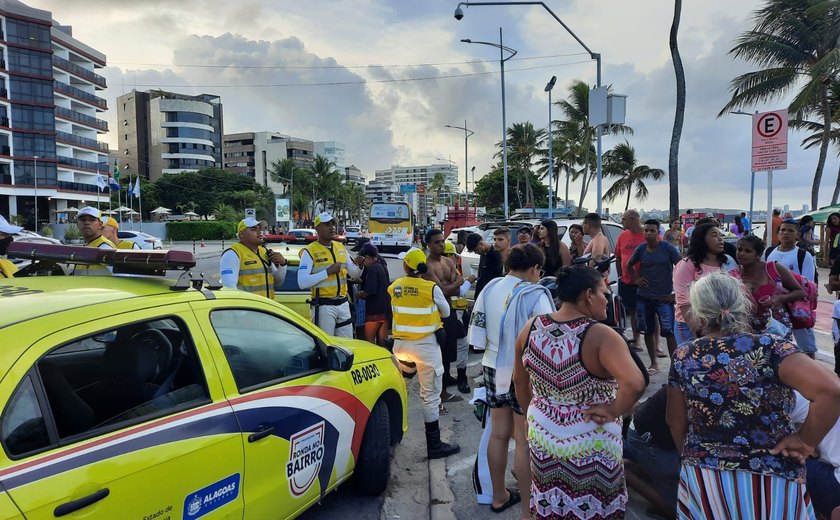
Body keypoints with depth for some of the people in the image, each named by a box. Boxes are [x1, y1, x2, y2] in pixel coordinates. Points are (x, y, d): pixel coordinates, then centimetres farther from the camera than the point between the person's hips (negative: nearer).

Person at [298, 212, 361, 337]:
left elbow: (354, 274, 18)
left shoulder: (340, 247, 11)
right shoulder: (310, 251, -8)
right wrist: (327, 272, -20)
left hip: (343, 304, 6)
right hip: (323, 306, -6)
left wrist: (359, 266, -4)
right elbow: (302, 282, -18)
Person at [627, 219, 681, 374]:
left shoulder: (667, 248, -7)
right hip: (644, 297, 4)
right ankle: (654, 363, 24)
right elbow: (629, 265, 19)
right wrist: (636, 279, 4)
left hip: (664, 297, -4)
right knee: (648, 331, 11)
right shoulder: (641, 249, 3)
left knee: (669, 332, -8)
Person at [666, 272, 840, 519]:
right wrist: (806, 441, -12)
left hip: (702, 482, 1)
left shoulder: (683, 357, -6)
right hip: (770, 484, -1)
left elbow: (676, 423, 2)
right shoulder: (770, 347, -14)